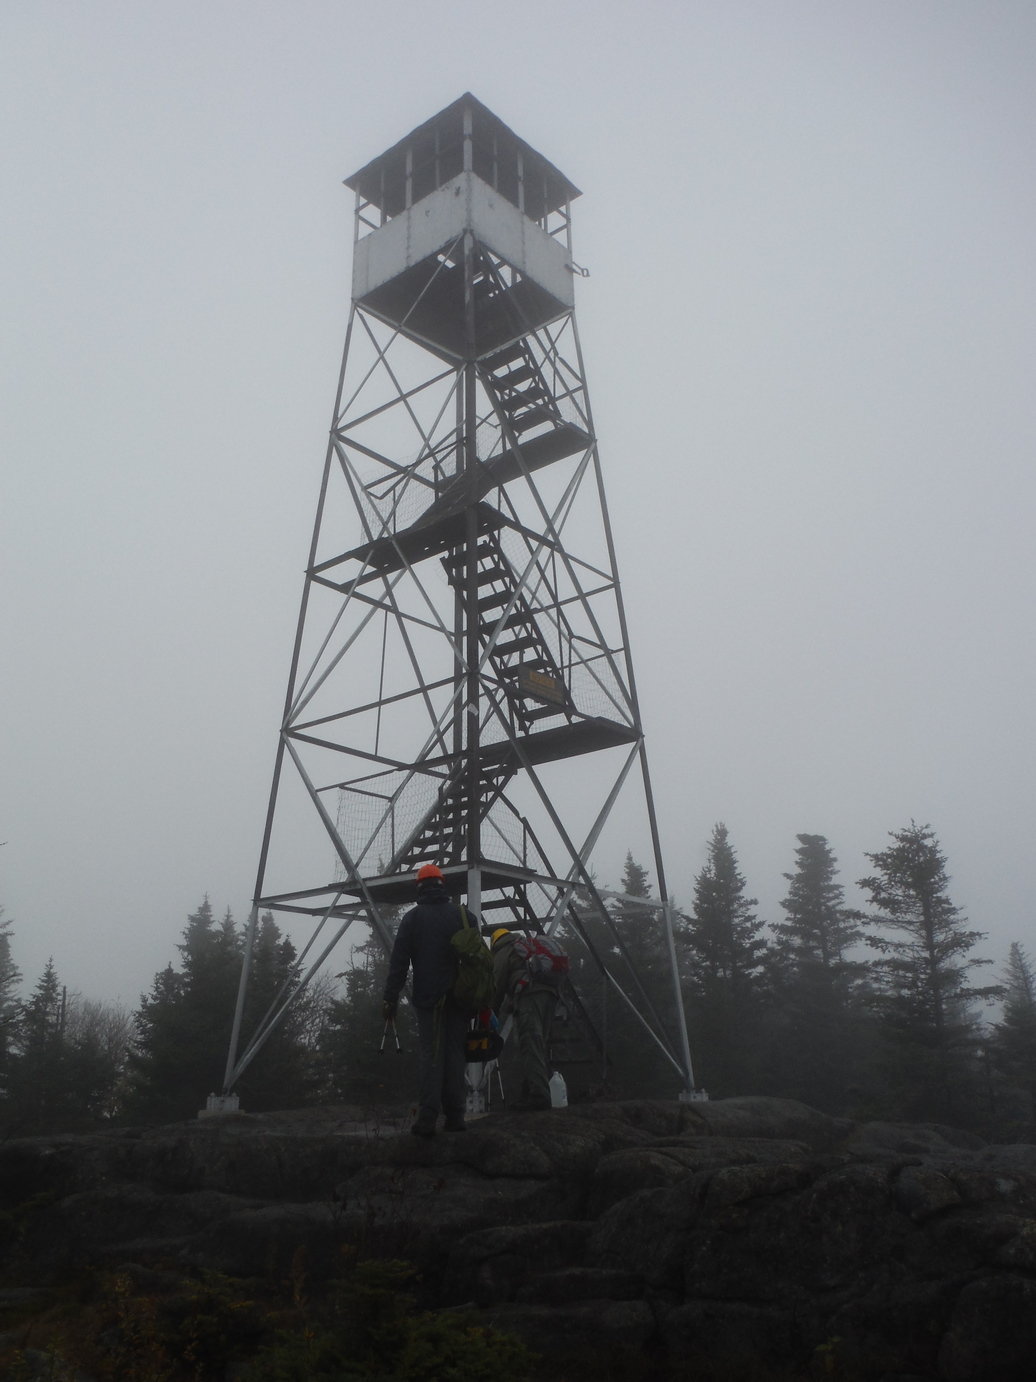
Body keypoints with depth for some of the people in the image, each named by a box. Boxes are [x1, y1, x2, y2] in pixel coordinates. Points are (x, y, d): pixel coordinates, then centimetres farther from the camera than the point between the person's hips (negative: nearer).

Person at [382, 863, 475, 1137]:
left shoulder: (412, 918, 0)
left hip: (427, 996, -1)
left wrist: (390, 998, -2)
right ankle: (455, 1117, 9)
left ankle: (427, 1119, -7)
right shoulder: (465, 916, 4)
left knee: (429, 1055, 1)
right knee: (455, 1053, 9)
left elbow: (398, 962, -4)